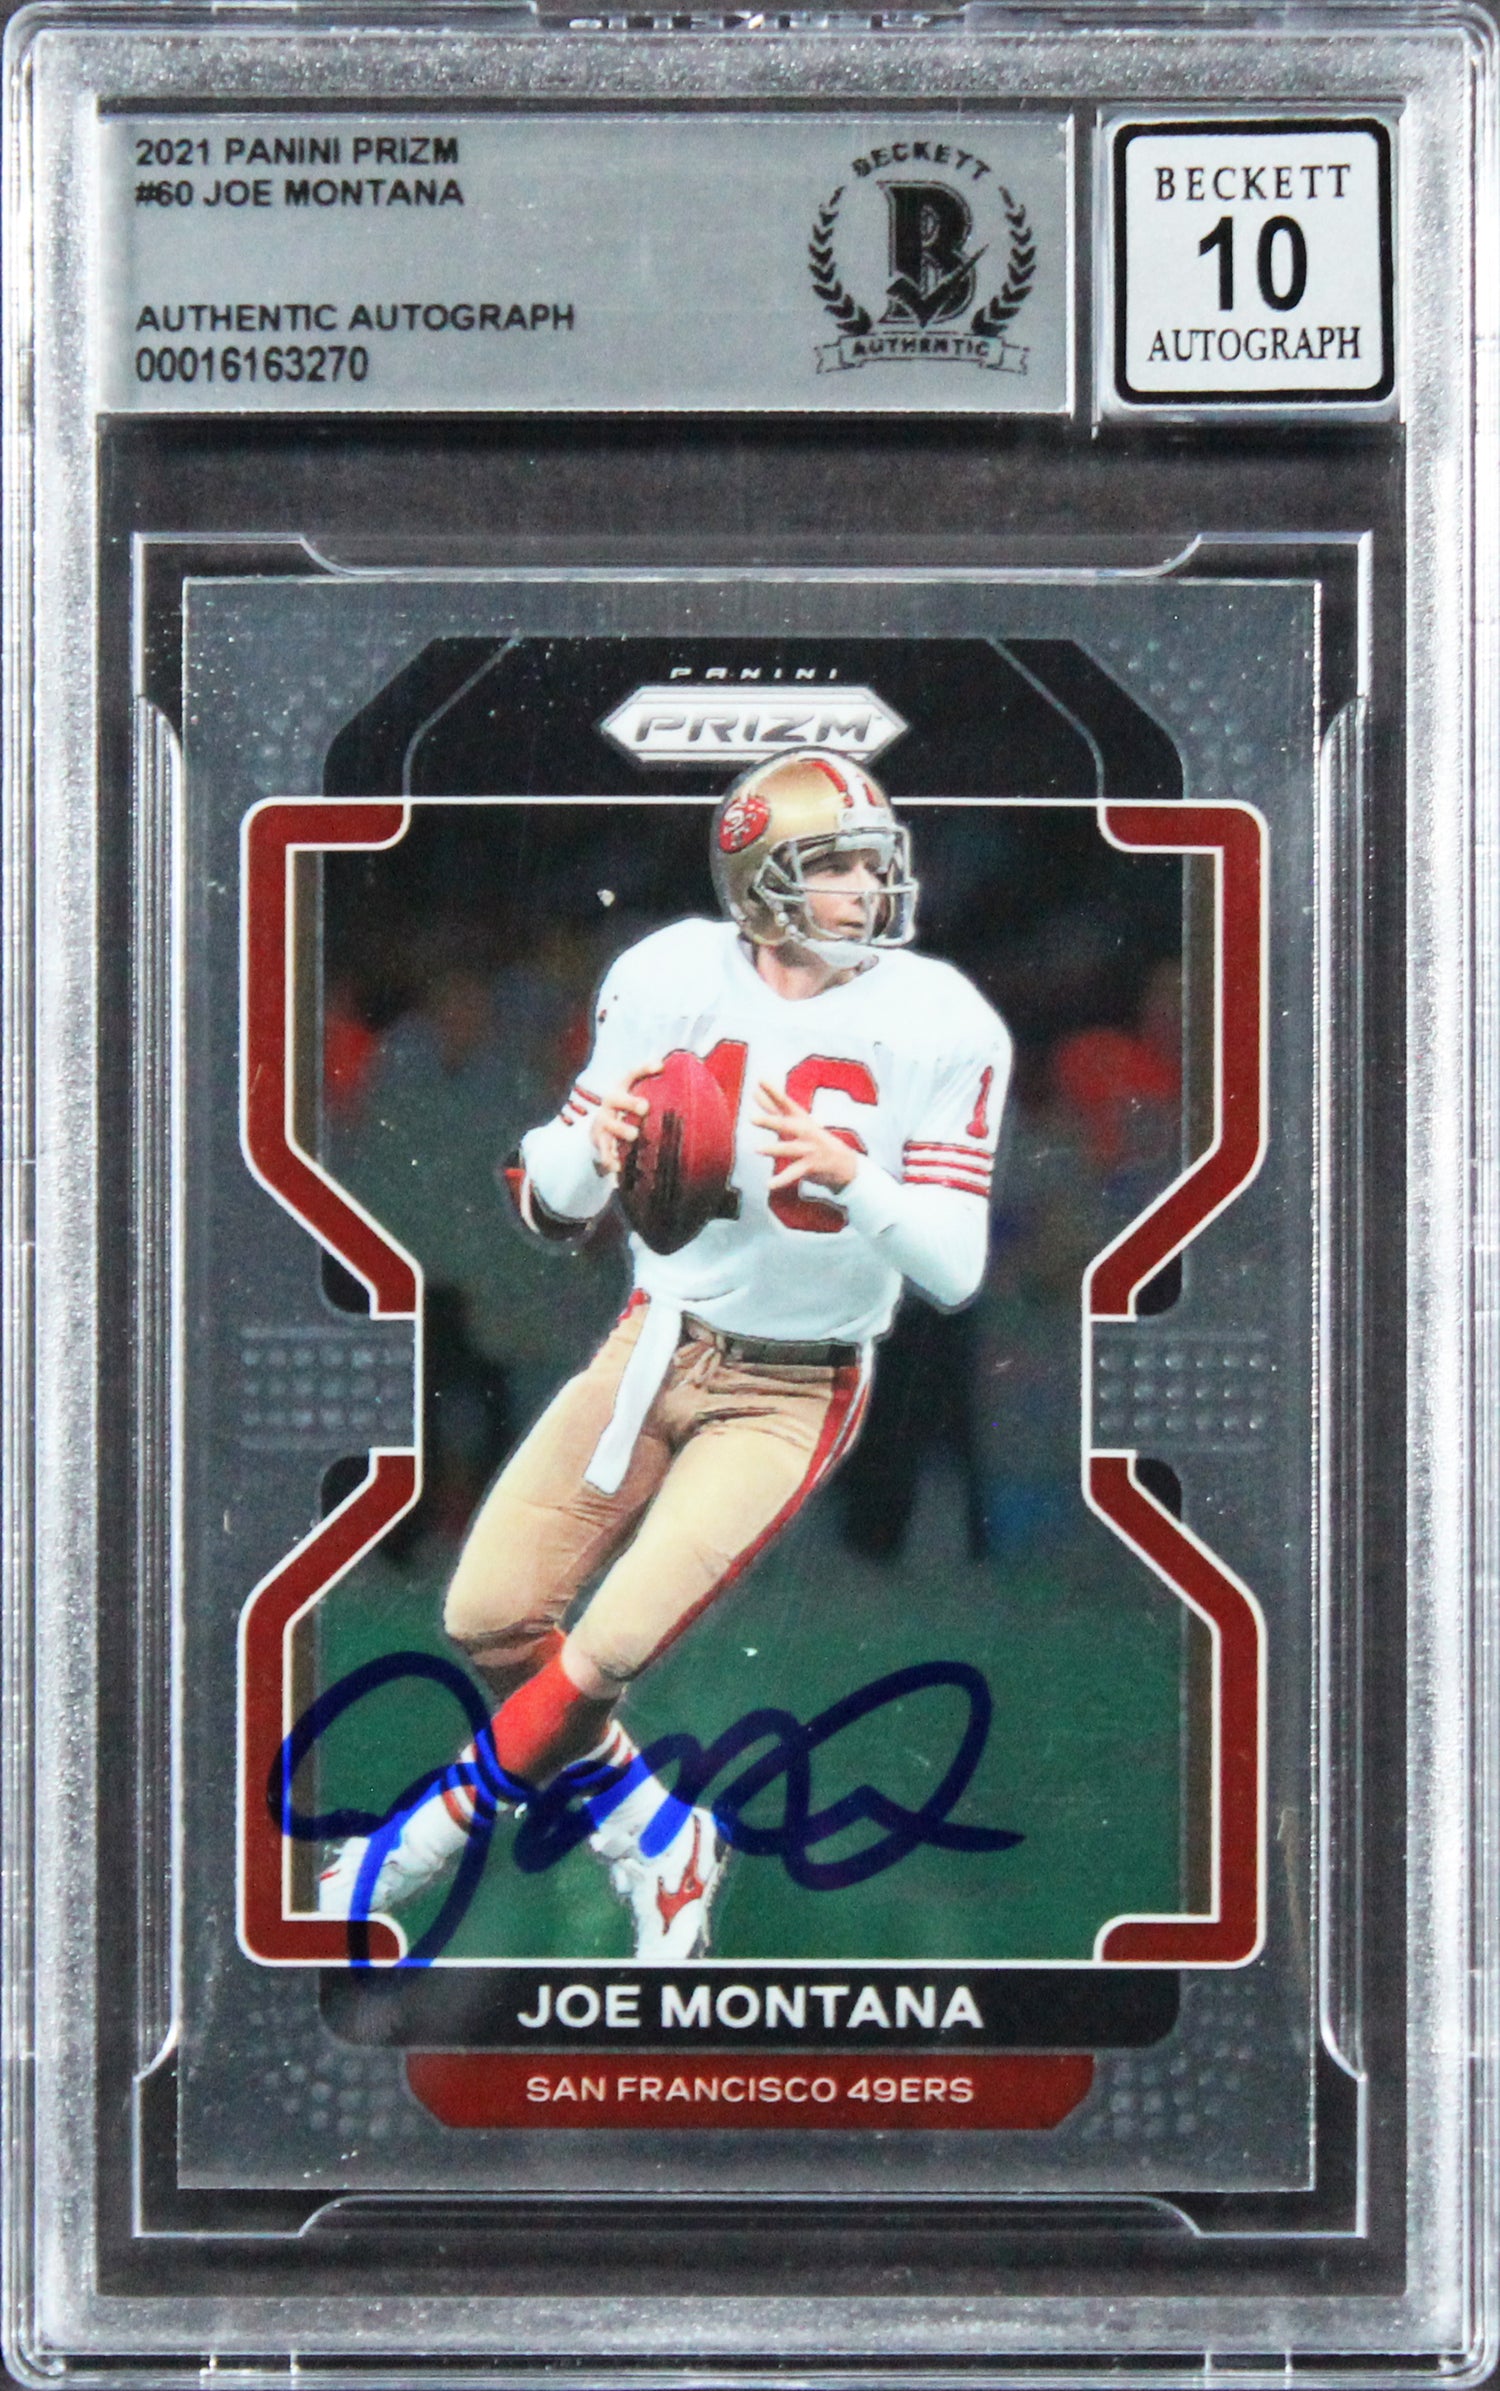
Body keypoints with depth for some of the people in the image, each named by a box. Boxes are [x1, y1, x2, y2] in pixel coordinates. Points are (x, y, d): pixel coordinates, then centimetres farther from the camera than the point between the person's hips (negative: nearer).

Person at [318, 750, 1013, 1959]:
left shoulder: (943, 1029, -13)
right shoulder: (670, 979, -7)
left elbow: (955, 1268, -15)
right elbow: (551, 1201, 1)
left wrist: (853, 1183, -33)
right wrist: (594, 1147, -23)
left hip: (792, 1391, -3)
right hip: (656, 1346, 4)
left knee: (605, 1652, -14)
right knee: (490, 1618, -1)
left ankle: (429, 1841, 11)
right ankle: (655, 1833, 21)